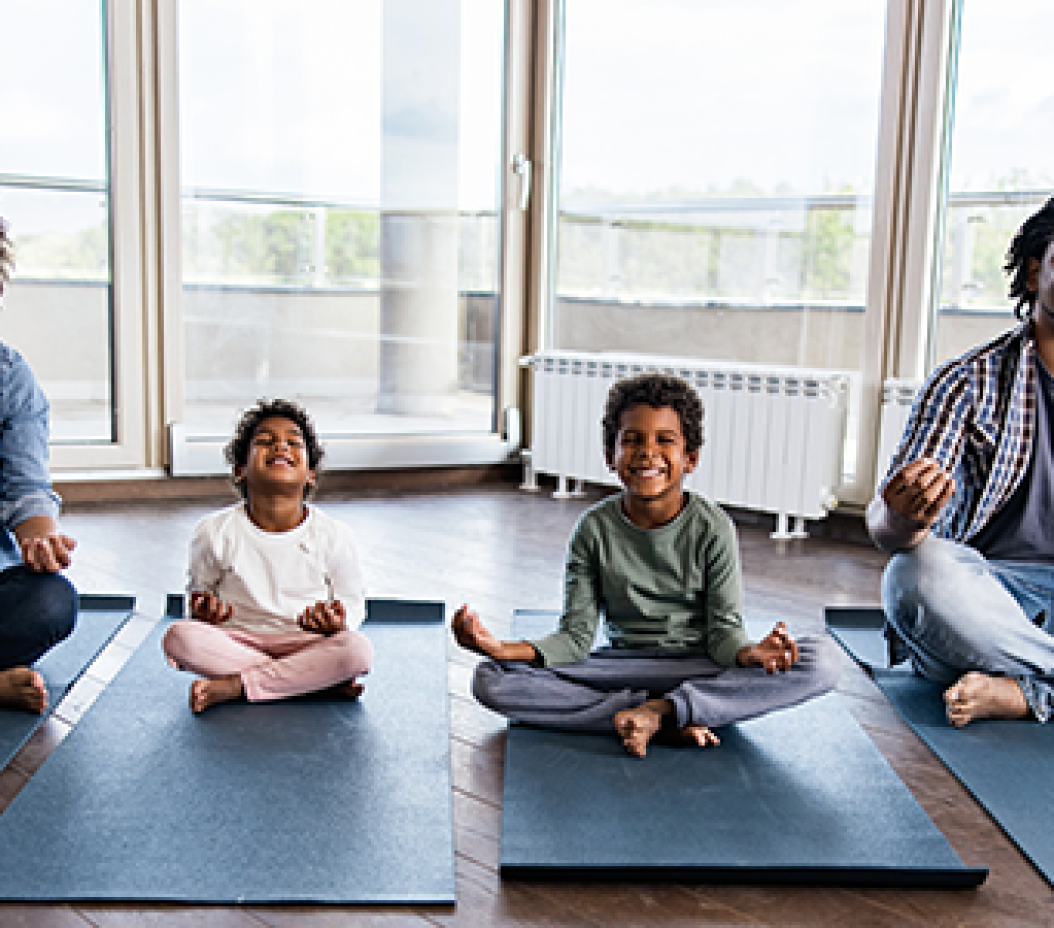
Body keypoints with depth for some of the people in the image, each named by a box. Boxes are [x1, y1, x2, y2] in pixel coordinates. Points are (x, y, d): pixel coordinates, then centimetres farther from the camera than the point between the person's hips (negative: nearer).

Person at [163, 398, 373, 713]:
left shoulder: (334, 536, -4)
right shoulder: (214, 532, -2)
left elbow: (353, 601, 8)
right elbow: (199, 589, 12)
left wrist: (338, 620, -15)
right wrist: (202, 609, -12)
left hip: (303, 643, -1)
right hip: (234, 642, 1)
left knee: (358, 649, -30)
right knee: (178, 636, -29)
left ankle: (232, 686, -23)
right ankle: (319, 679, -25)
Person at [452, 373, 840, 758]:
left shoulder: (713, 529, -6)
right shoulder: (594, 530, -4)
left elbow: (723, 629, -7)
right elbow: (576, 636, -4)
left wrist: (750, 653, -32)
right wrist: (504, 649, -22)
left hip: (699, 668, -1)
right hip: (623, 666, 1)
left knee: (822, 661, -26)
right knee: (489, 681, -22)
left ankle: (663, 709, -27)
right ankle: (674, 722, -24)